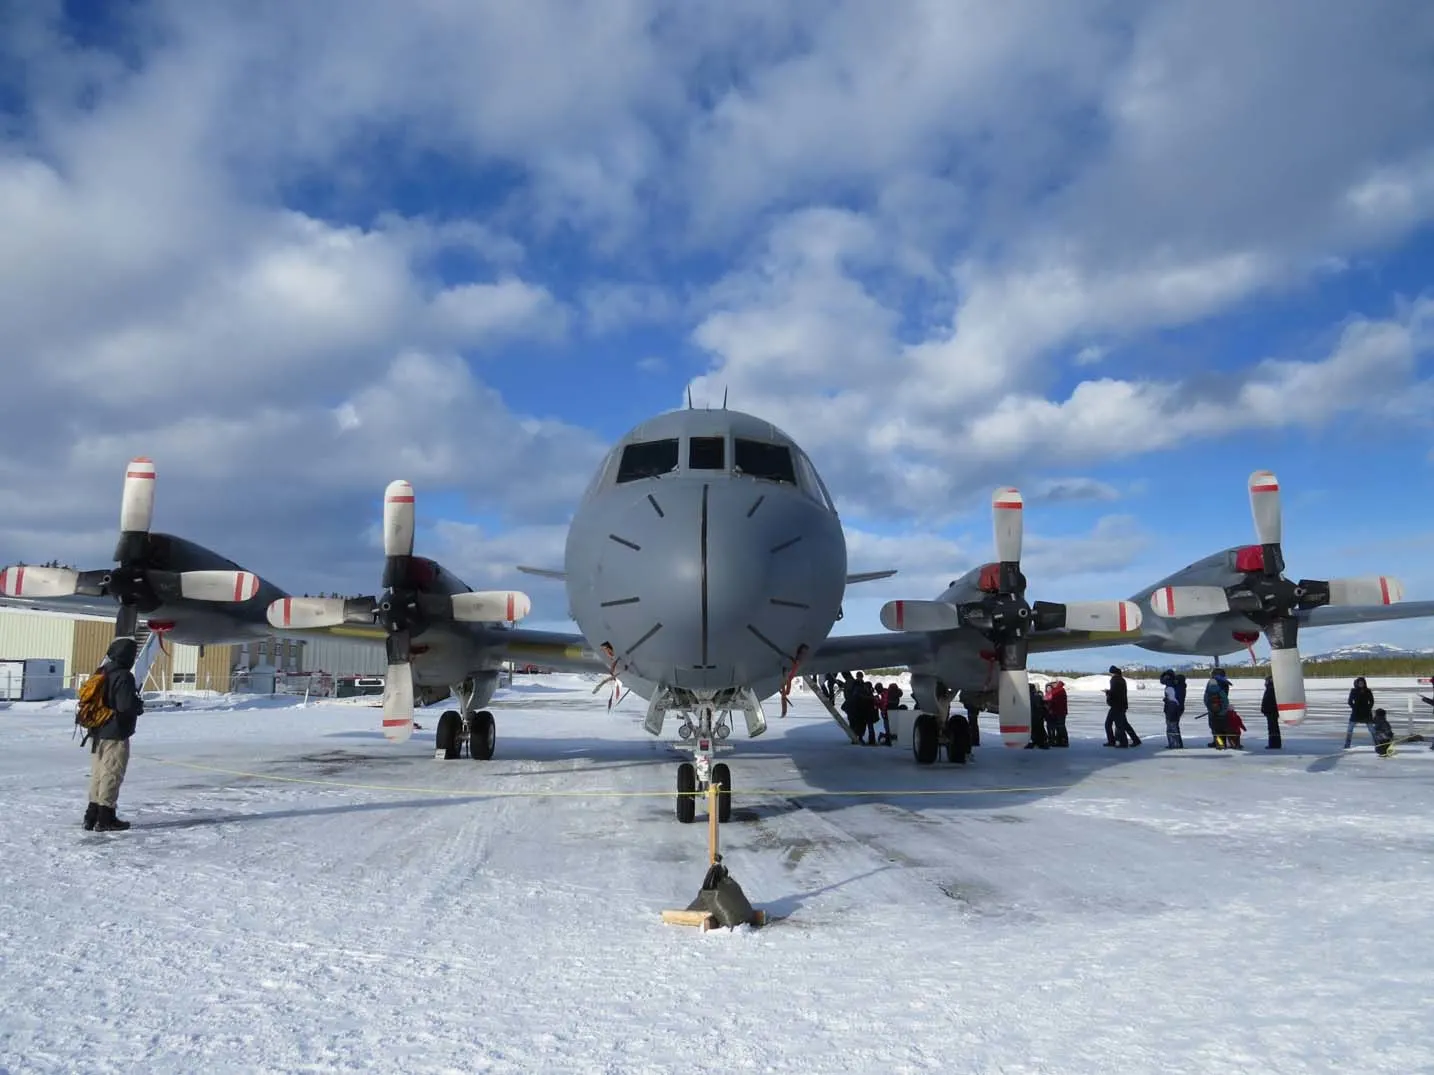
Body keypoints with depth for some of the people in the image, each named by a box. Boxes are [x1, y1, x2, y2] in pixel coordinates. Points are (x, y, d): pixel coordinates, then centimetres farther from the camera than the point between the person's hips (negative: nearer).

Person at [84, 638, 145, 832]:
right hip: (115, 735, -9)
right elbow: (126, 706, -25)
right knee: (111, 776, -1)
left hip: (98, 733, 9)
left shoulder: (103, 673, 10)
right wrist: (139, 705, -4)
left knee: (98, 774, 16)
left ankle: (92, 816, 22)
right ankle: (105, 818, 3)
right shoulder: (123, 676, -18)